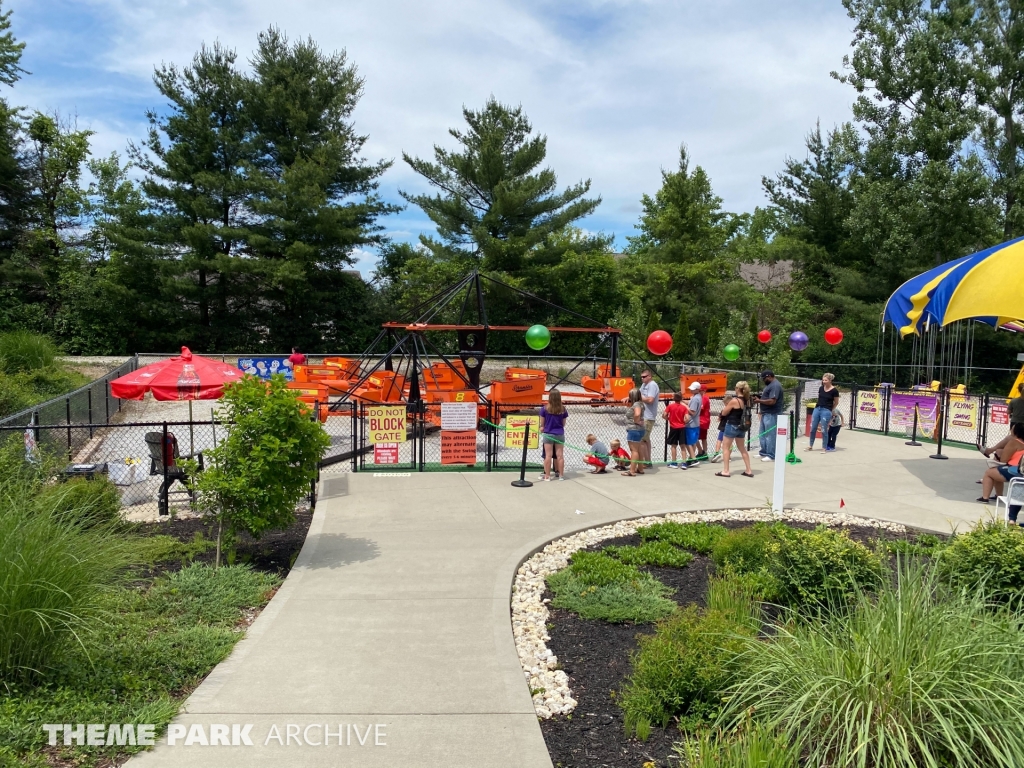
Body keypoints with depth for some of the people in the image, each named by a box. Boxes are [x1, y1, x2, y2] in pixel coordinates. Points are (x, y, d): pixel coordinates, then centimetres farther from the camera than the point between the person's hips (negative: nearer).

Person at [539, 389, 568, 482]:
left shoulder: (545, 409, -9)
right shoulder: (563, 409, -4)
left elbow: (542, 423, 0)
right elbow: (563, 423, 5)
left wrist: (542, 428, 21)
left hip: (548, 434, -2)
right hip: (560, 435, 2)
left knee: (548, 455, 2)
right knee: (560, 455, 8)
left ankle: (547, 475, 4)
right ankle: (561, 475, 15)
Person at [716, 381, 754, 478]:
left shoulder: (734, 400, -18)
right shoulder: (747, 400, 3)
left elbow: (724, 413, -10)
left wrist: (725, 407, 8)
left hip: (732, 426, -7)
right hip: (741, 427, 7)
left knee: (726, 448, 3)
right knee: (742, 449, 17)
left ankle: (725, 471, 2)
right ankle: (748, 471, 17)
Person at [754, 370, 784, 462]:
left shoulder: (775, 386, -16)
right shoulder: (769, 384, 17)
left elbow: (772, 401, -24)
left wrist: (759, 401, -14)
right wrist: (759, 397, 6)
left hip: (771, 415, -11)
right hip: (766, 413, 11)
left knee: (770, 435, -6)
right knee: (763, 434, 16)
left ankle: (771, 456, -1)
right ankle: (763, 452, 25)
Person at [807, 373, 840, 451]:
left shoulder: (834, 391, -8)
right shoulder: (821, 388, 6)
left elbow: (836, 403, 4)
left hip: (826, 411, -5)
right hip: (817, 409, 5)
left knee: (824, 430, -2)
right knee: (812, 429, 8)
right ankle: (810, 446, 20)